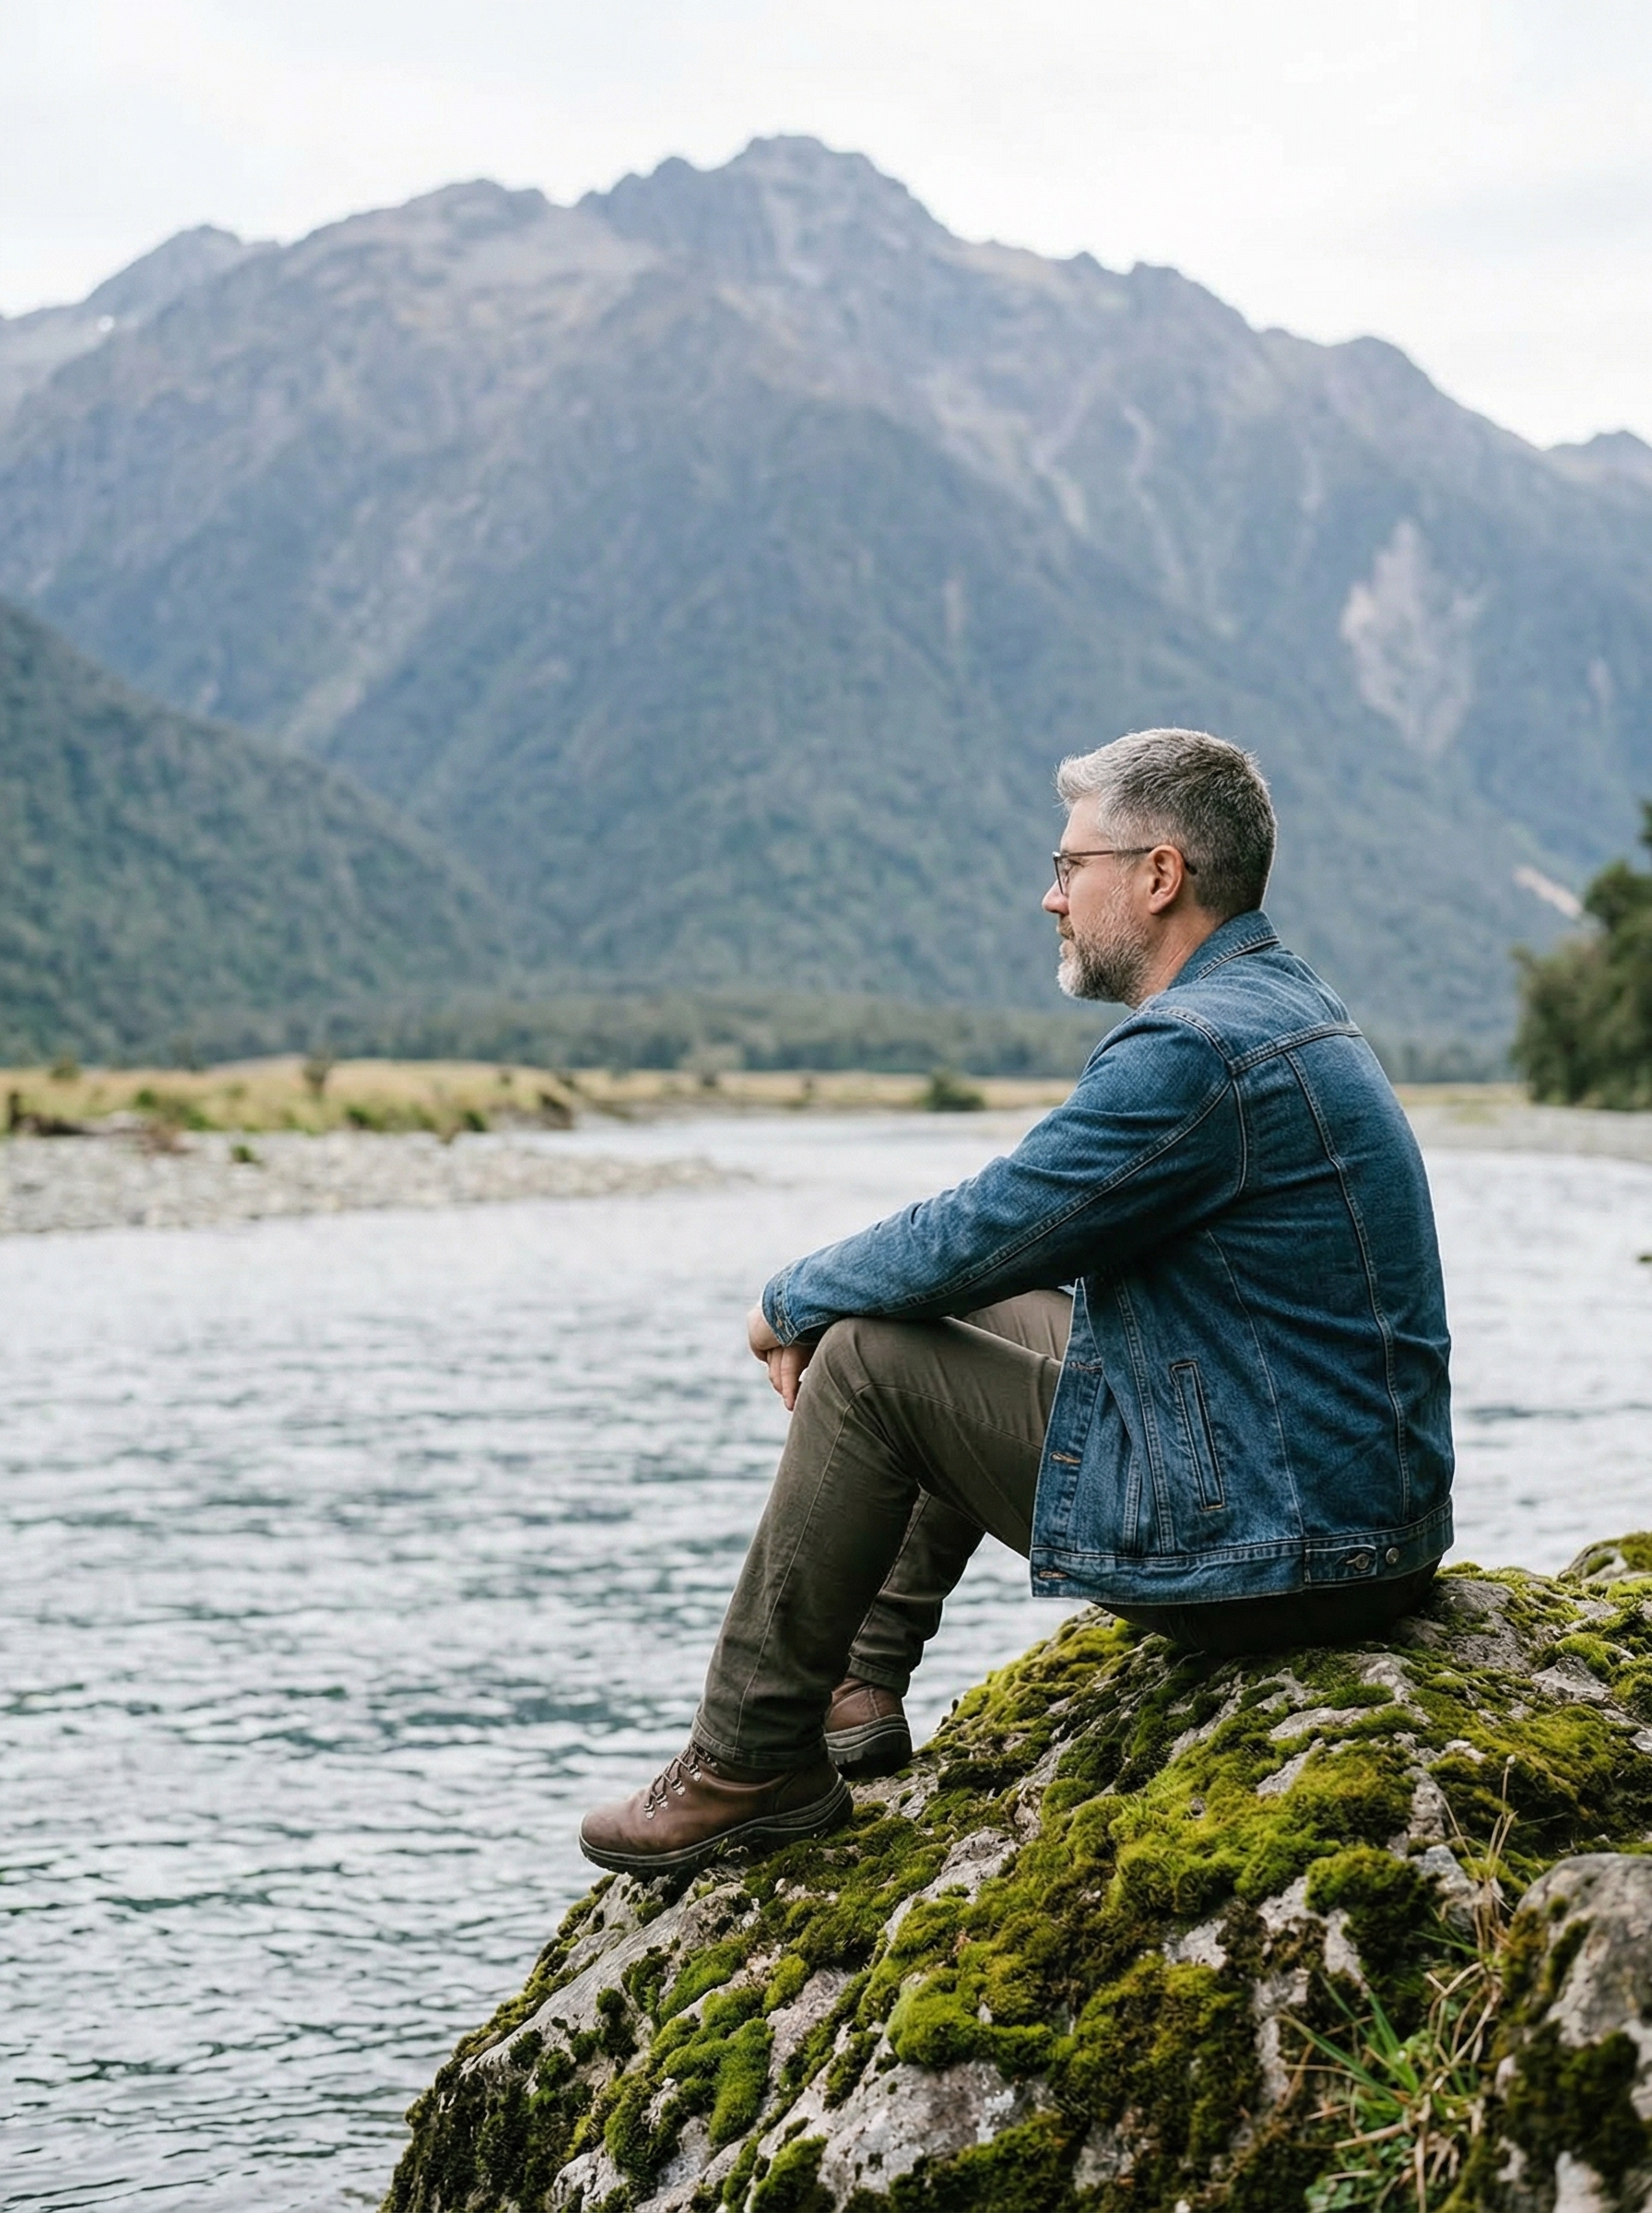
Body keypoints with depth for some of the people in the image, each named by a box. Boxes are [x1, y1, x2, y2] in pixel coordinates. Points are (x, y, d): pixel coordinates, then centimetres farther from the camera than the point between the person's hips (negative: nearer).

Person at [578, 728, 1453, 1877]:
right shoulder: (1286, 1005, 12)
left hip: (1269, 1555, -10)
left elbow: (971, 1240, -17)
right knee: (969, 1319, 21)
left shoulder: (1195, 1052, -21)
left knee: (871, 1359, -5)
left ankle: (754, 1761, 5)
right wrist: (833, 1298, 13)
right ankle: (857, 1687, 27)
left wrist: (792, 1302, 2)